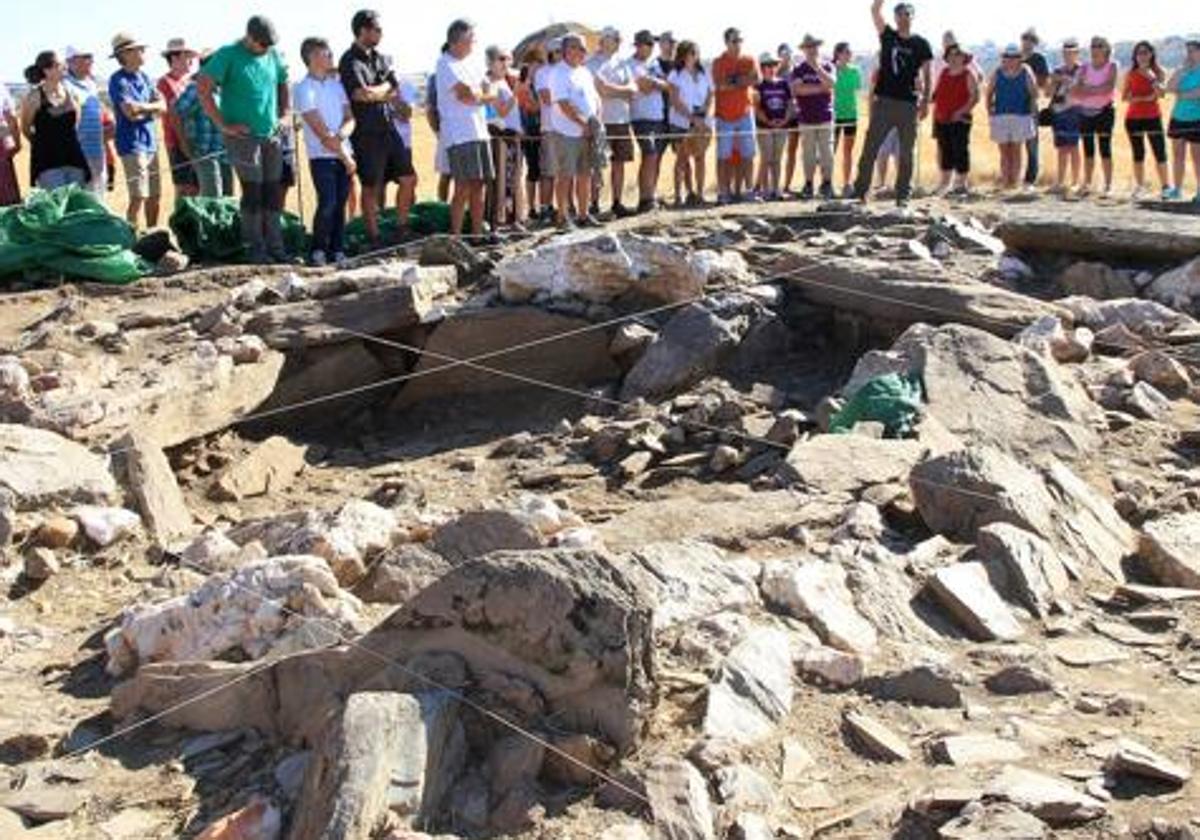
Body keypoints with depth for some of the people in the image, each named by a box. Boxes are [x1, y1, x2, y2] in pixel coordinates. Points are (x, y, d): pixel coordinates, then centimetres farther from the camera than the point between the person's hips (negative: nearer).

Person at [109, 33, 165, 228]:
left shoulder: (144, 78, 14)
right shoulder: (118, 80, -9)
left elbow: (162, 107, 6)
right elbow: (130, 111, -18)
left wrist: (142, 108, -10)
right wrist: (151, 107, -2)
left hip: (150, 143, 8)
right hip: (132, 144, -8)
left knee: (154, 196, 11)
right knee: (138, 197, -13)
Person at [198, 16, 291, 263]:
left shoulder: (274, 56, 10)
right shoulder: (228, 55, -7)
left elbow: (284, 85, 28)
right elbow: (204, 89, -12)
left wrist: (284, 114, 14)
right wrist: (223, 125, -13)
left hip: (272, 135, 6)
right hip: (243, 136, -6)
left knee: (274, 192, 7)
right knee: (253, 190, -7)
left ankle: (275, 247, 13)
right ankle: (255, 249, 0)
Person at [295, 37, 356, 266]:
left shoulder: (336, 83, 13)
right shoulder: (304, 89, -7)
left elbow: (350, 118, 8)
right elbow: (321, 131, -11)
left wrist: (341, 135, -15)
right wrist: (345, 156, -10)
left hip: (344, 154, 6)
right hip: (321, 157, -6)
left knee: (340, 204, 5)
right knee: (327, 204, -12)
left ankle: (337, 251, 12)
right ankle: (317, 252, 0)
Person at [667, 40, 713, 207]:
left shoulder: (704, 75, 13)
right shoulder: (676, 75, 1)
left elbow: (710, 99, 11)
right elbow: (676, 101, -6)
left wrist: (705, 118, -7)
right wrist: (692, 118, -14)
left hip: (703, 122, 3)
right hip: (683, 123, -3)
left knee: (700, 157, -1)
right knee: (683, 159, -4)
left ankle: (699, 193, 0)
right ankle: (690, 192, 2)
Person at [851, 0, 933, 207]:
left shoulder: (921, 44, 5)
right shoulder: (887, 36, 8)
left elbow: (926, 76, 4)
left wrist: (926, 101, -5)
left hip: (909, 105, -1)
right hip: (884, 101, 1)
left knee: (906, 153, 3)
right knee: (870, 148, -1)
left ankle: (903, 195, 9)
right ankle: (860, 190, 4)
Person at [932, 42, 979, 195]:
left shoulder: (968, 75, -2)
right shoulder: (943, 73, 15)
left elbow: (975, 97, -9)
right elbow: (936, 94, 21)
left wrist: (962, 111, -19)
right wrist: (935, 115, 11)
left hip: (959, 120, -6)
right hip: (942, 119, 6)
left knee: (960, 152, -5)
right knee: (945, 152, 9)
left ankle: (962, 184, 1)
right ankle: (946, 183, 18)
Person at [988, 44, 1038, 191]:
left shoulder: (1026, 72, 1)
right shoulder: (997, 73, 6)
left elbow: (1034, 94, 4)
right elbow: (989, 94, 12)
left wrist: (1032, 112, -2)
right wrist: (990, 110, 3)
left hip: (1020, 116, -2)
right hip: (1000, 117, 2)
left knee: (1016, 150, 0)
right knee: (1004, 151, 3)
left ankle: (1015, 181, 3)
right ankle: (1004, 182, 6)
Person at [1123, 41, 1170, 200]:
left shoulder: (1159, 72, 1)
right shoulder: (1131, 74, 5)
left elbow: (1161, 92, -12)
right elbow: (1125, 96, 1)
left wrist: (1152, 77, -22)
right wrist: (1144, 98, -11)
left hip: (1153, 116, -2)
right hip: (1133, 118, 2)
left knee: (1160, 152, -7)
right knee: (1138, 153, 6)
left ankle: (1165, 186, -4)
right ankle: (1139, 186, 12)